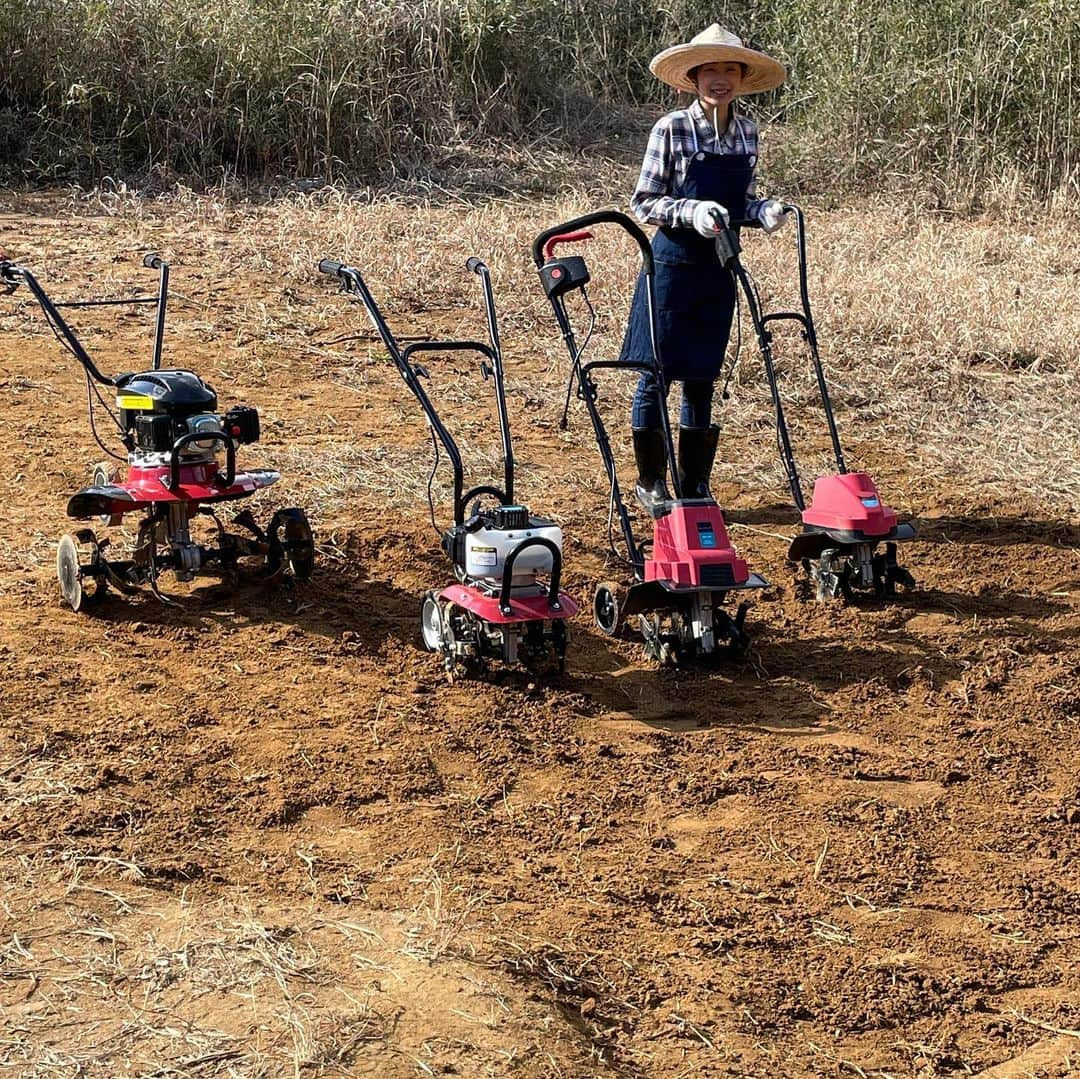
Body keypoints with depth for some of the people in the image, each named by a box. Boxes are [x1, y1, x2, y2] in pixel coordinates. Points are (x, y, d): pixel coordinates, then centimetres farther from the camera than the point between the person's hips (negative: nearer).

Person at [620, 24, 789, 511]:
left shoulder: (747, 132, 5)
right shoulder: (672, 129, -10)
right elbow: (643, 204, -9)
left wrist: (763, 210, -7)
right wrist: (691, 211, -26)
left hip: (719, 271, 5)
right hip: (673, 266, -5)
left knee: (702, 378, 11)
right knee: (657, 372, 2)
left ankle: (695, 485, 20)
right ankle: (651, 482, 15)